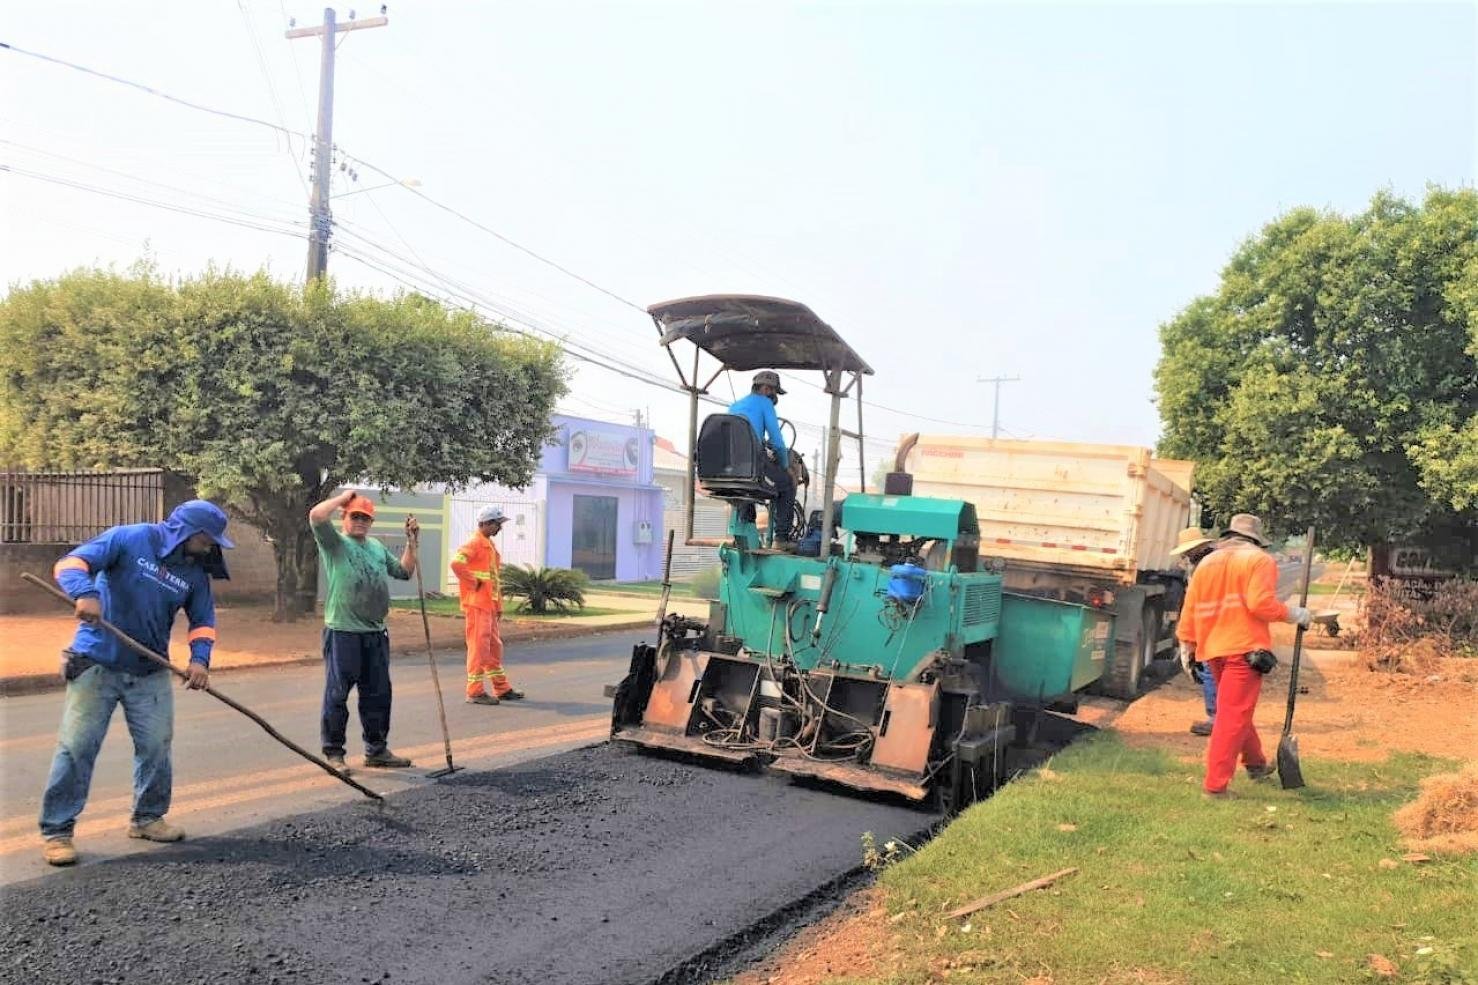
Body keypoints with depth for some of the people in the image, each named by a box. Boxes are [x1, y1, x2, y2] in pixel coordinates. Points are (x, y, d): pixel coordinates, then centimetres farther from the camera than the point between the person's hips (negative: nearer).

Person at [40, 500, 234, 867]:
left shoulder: (195, 572, 4)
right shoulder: (129, 539, -10)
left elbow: (203, 620, 11)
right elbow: (70, 563, -14)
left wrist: (200, 658, -7)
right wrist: (85, 592, -35)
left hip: (151, 673, 5)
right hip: (96, 666, -5)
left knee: (156, 747, 6)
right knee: (77, 747, -4)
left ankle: (148, 817, 25)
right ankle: (56, 831, 6)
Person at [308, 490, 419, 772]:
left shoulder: (377, 547, 20)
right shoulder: (334, 543, -1)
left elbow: (404, 572, 23)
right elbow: (316, 516, -20)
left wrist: (411, 542, 12)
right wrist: (344, 496, -6)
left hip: (376, 633, 7)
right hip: (342, 632, -7)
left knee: (378, 694, 12)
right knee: (337, 694, 0)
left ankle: (376, 750, 23)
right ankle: (333, 752, 10)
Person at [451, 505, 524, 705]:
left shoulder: (490, 545, 18)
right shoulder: (474, 544, -12)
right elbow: (456, 563, -29)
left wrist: (499, 605, 20)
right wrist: (473, 583, -19)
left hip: (489, 604, 10)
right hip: (477, 604, -10)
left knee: (494, 646, 14)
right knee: (478, 646, -6)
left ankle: (502, 688, 22)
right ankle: (475, 692, -1)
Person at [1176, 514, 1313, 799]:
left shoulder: (1207, 563, 16)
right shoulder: (1260, 560, -2)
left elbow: (1189, 607, 12)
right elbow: (1261, 603, -15)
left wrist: (1187, 643, 17)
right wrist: (1293, 615, -1)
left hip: (1213, 649, 7)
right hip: (1244, 648, -7)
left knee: (1234, 709, 24)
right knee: (1233, 716, -6)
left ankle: (1255, 763, 40)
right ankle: (1216, 785, -8)